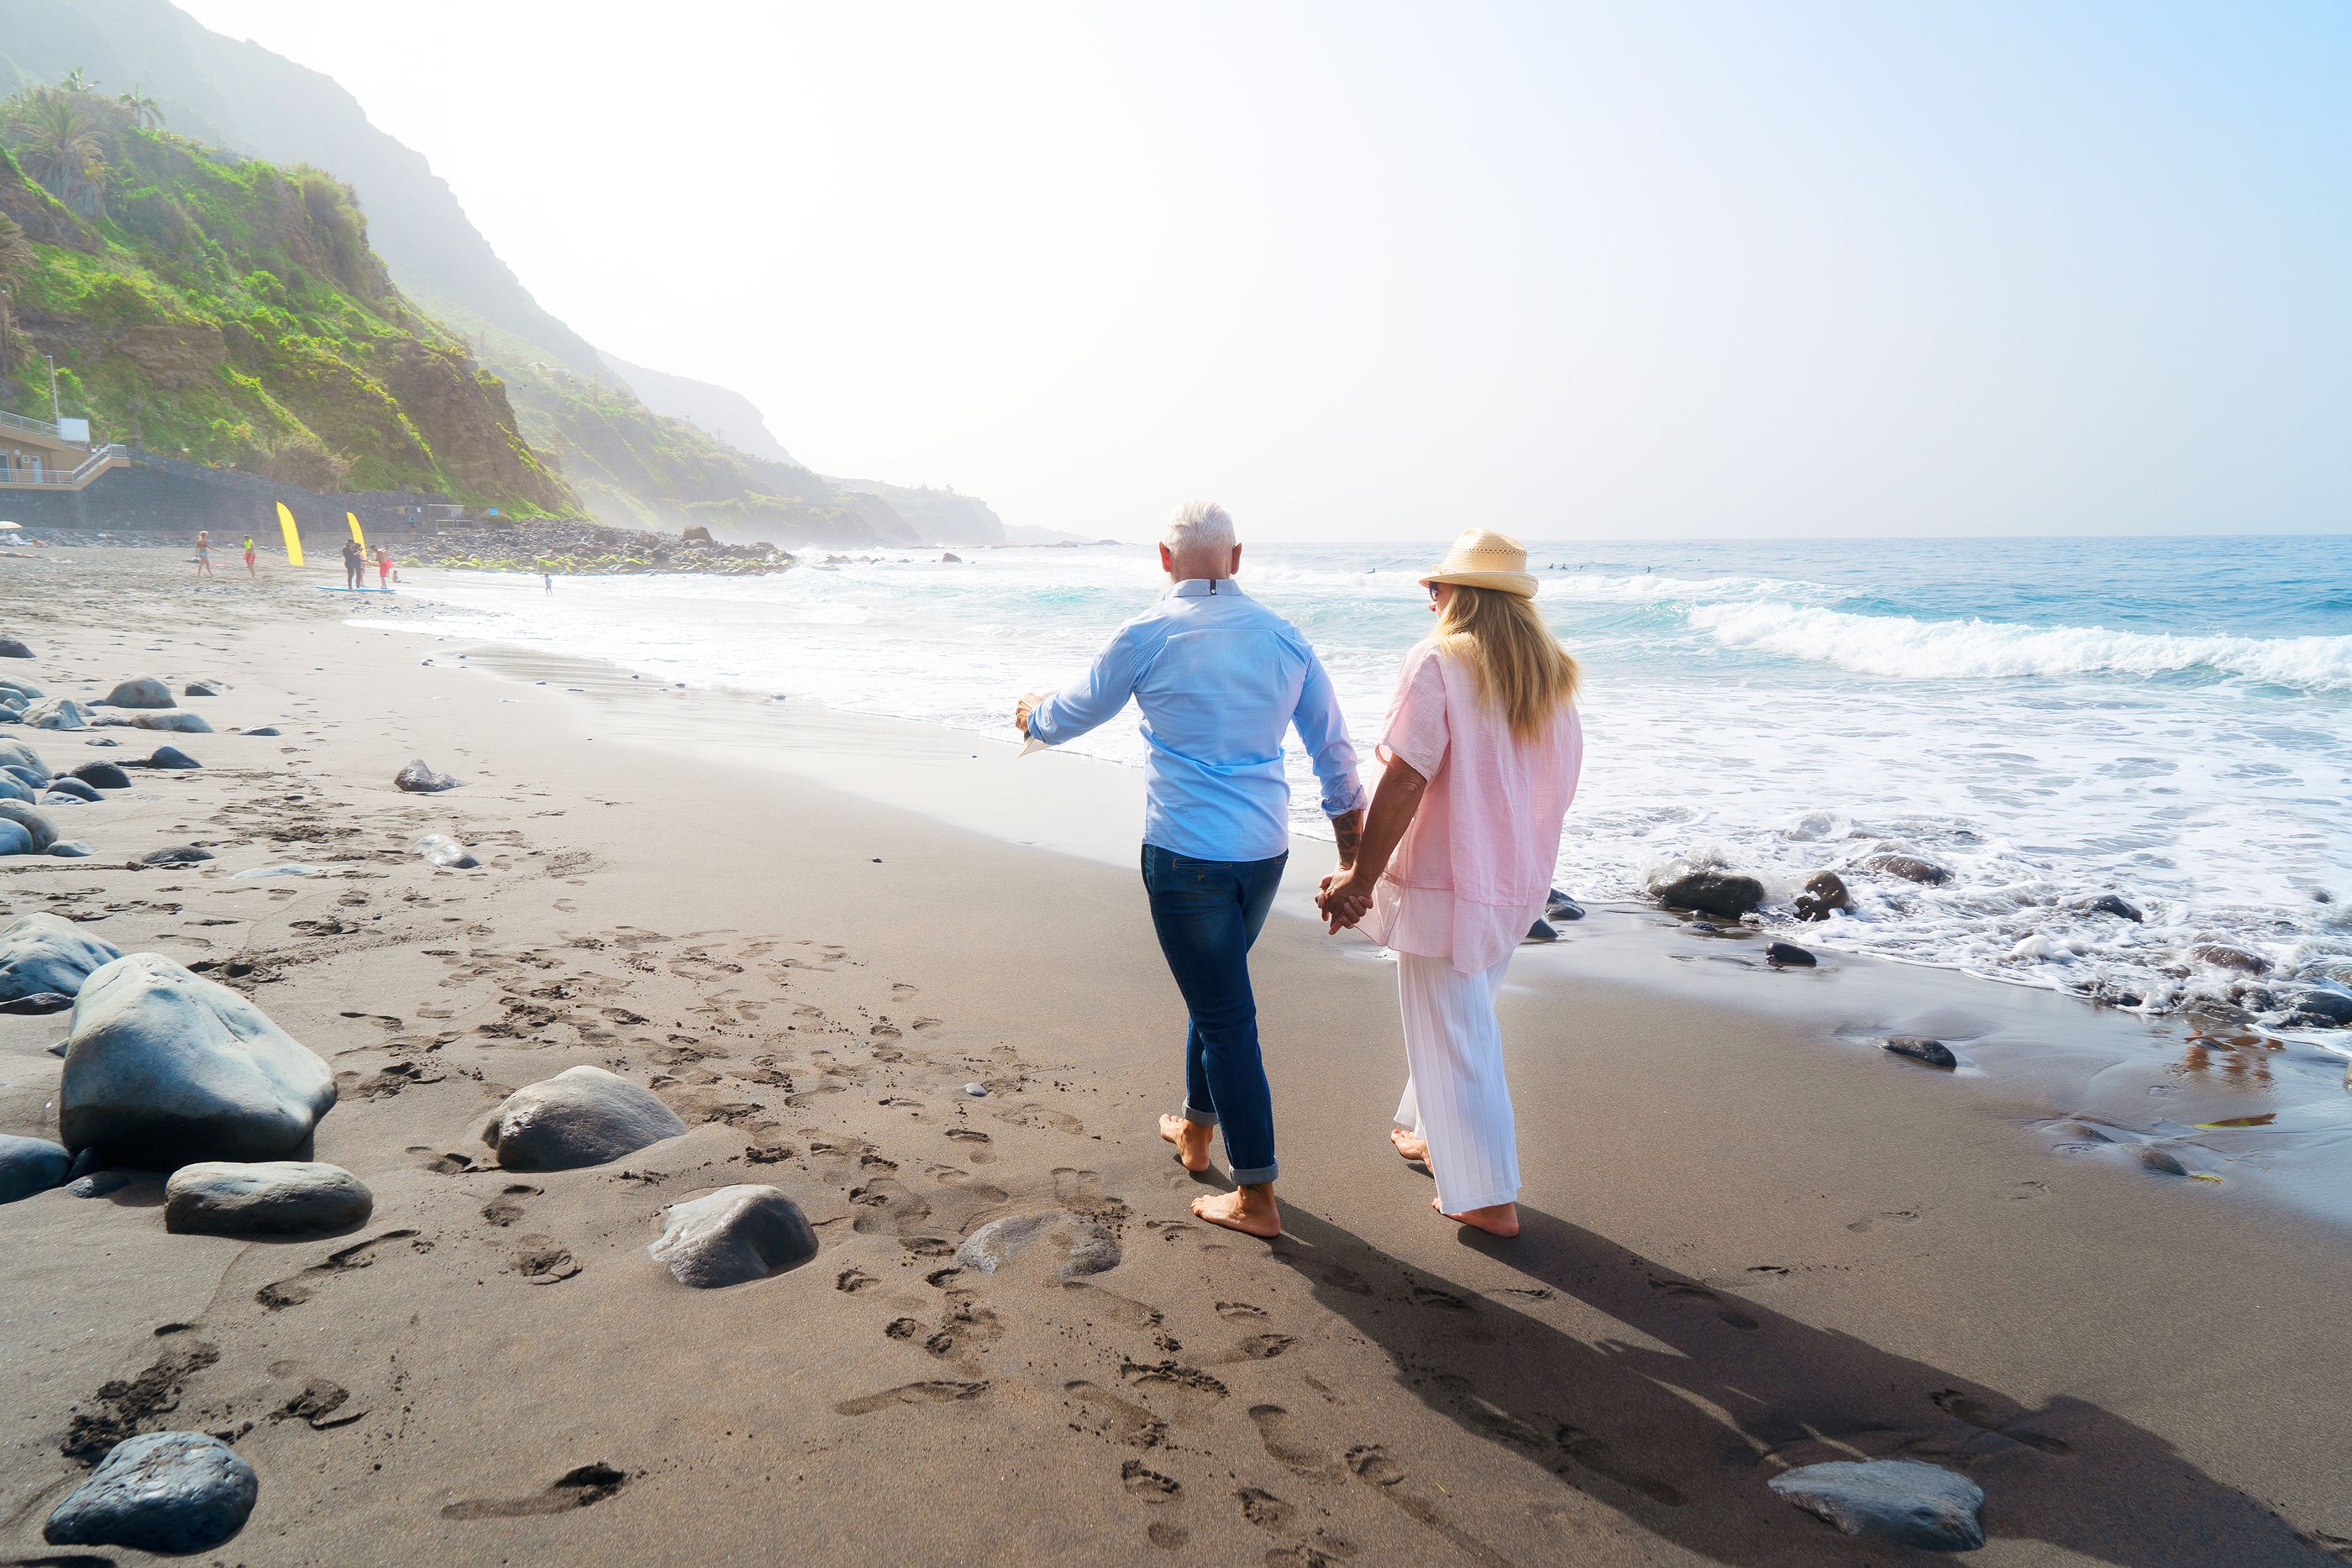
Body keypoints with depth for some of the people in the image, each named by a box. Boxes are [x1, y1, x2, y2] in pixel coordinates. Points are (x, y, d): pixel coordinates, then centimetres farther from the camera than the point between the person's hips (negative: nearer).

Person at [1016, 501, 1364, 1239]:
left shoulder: (1148, 635, -9)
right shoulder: (1283, 637, 4)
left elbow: (1076, 713, 6)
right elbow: (1334, 749, 8)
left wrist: (1033, 713, 30)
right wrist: (1354, 855, 17)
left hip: (1186, 854, -5)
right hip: (1265, 849, 6)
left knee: (1225, 1016, 0)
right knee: (1216, 991, 25)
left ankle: (1256, 1198, 7)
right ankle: (1197, 1130, 43)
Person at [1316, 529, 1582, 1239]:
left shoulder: (1437, 661, -16)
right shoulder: (1554, 673, 6)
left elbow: (1404, 781, -21)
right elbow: (1561, 783, 11)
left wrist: (1362, 878, -15)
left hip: (1445, 882, -7)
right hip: (1518, 884, 7)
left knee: (1453, 1035, 4)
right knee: (1461, 1015, 25)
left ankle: (1487, 1198, 11)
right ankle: (1435, 1134, 42)